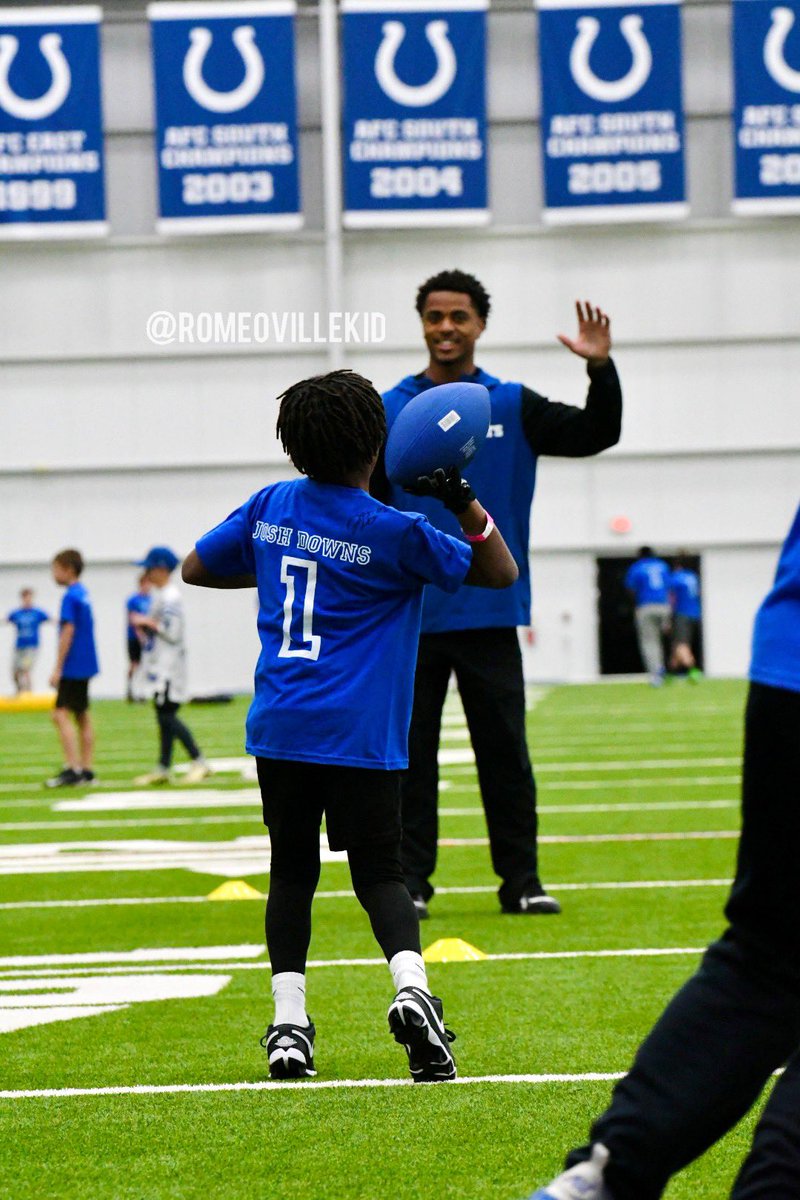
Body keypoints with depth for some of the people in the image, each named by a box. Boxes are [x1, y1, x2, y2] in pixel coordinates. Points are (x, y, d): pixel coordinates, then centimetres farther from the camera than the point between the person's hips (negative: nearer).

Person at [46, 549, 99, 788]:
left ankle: (72, 769, -21)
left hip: (73, 667, -10)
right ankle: (87, 770, 17)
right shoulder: (83, 594, 13)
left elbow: (68, 633, -18)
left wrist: (58, 669, -16)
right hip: (85, 666, 10)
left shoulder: (70, 597, -14)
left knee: (61, 714, -13)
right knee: (82, 717, 13)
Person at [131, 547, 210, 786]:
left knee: (167, 715, -12)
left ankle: (199, 762, -11)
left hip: (169, 665, -10)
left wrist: (148, 622, -12)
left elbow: (172, 632, -19)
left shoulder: (171, 596, -14)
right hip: (159, 665, 10)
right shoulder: (158, 595, 15)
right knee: (164, 715, 9)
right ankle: (162, 769, 11)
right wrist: (144, 627, 7)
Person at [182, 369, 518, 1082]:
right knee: (379, 871, 1)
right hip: (361, 733, -3)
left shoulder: (270, 509, 8)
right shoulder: (392, 533, -4)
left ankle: (289, 1025, 3)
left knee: (292, 870, 11)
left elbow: (196, 568, 23)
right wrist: (467, 504, -5)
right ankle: (412, 989, -24)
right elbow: (500, 572, 4)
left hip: (279, 728, 3)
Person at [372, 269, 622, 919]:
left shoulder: (513, 407, 6)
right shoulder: (389, 413, 4)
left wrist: (601, 369, -15)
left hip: (491, 613, 0)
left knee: (506, 751, 3)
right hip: (411, 618, 0)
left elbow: (595, 435, 1)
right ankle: (409, 880, 8)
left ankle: (520, 878, 9)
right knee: (411, 754, 3)